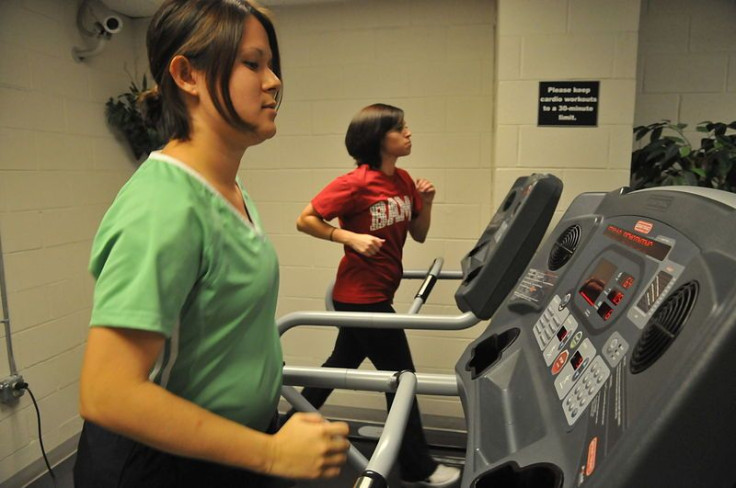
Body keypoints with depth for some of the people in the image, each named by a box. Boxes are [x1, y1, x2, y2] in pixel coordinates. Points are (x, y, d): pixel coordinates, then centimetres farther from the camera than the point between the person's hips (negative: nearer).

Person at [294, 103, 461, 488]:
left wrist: (425, 203, -6)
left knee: (343, 363, 22)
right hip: (361, 296, -9)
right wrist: (351, 237, -24)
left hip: (375, 293, 9)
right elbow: (305, 220, -14)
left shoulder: (403, 180, 6)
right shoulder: (356, 183, -18)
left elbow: (419, 235, 10)